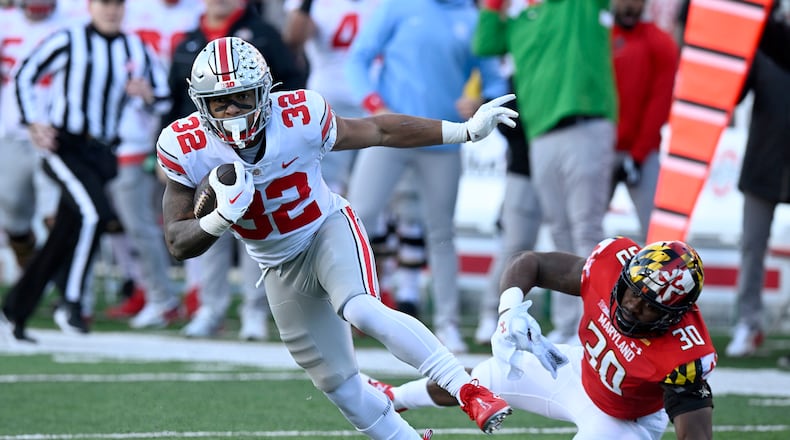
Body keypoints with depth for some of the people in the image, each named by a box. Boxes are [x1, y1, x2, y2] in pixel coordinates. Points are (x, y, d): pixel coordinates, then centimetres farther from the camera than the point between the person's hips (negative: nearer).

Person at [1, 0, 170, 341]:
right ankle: (71, 303, -17)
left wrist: (147, 94, -6)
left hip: (101, 154, 5)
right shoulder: (69, 41, -4)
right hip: (65, 146, -5)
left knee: (63, 239, 7)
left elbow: (163, 101, 16)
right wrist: (35, 122, -7)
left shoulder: (137, 50, 11)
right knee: (93, 214, -26)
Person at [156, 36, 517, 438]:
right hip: (281, 268, 3)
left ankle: (469, 391, -32)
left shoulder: (299, 117, -23)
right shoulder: (186, 147, -20)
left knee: (362, 311, -33)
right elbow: (179, 245, -16)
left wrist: (467, 130, -4)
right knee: (336, 382, 8)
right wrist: (223, 216, -37)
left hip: (328, 230, -3)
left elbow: (378, 131, -6)